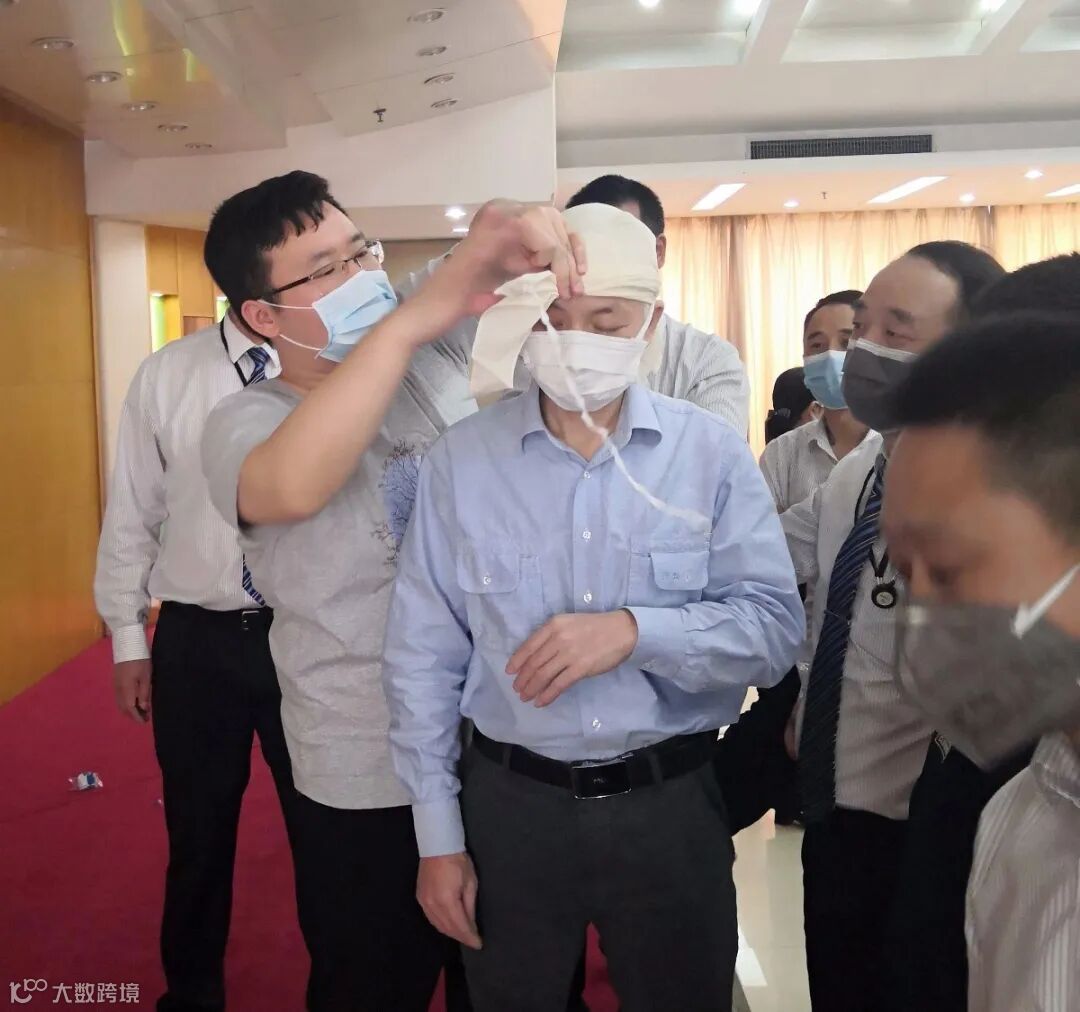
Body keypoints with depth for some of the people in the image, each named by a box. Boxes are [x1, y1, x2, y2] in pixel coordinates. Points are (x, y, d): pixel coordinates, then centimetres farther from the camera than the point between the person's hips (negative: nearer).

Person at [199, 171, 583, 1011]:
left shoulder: (433, 362, 0)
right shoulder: (244, 423, -14)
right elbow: (294, 486, -37)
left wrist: (513, 230, -28)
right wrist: (407, 321, -41)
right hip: (370, 778, -4)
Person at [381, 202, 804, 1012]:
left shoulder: (713, 453, -6)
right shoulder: (460, 460, -5)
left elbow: (776, 626, -8)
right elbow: (423, 656, -2)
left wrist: (635, 630, -24)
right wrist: (438, 834, 0)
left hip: (671, 803, 0)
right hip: (509, 803, 1)